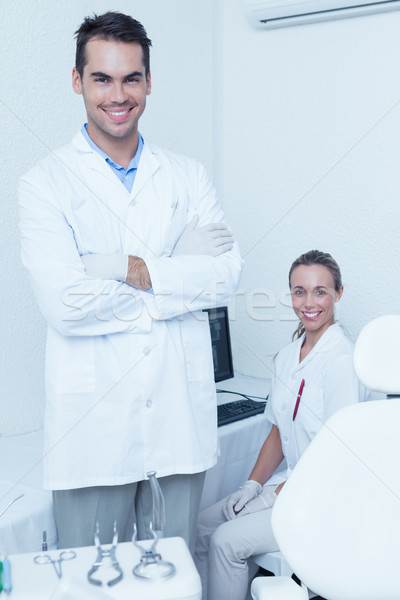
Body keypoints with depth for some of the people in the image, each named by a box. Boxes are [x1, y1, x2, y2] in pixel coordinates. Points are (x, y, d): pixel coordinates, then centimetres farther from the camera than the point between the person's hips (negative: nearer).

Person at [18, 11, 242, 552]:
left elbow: (228, 274, -2)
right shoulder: (46, 182, -2)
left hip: (182, 413, 3)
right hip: (92, 423, -2)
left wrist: (130, 267, -13)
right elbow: (65, 305, -14)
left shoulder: (188, 176, 9)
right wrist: (181, 277, -8)